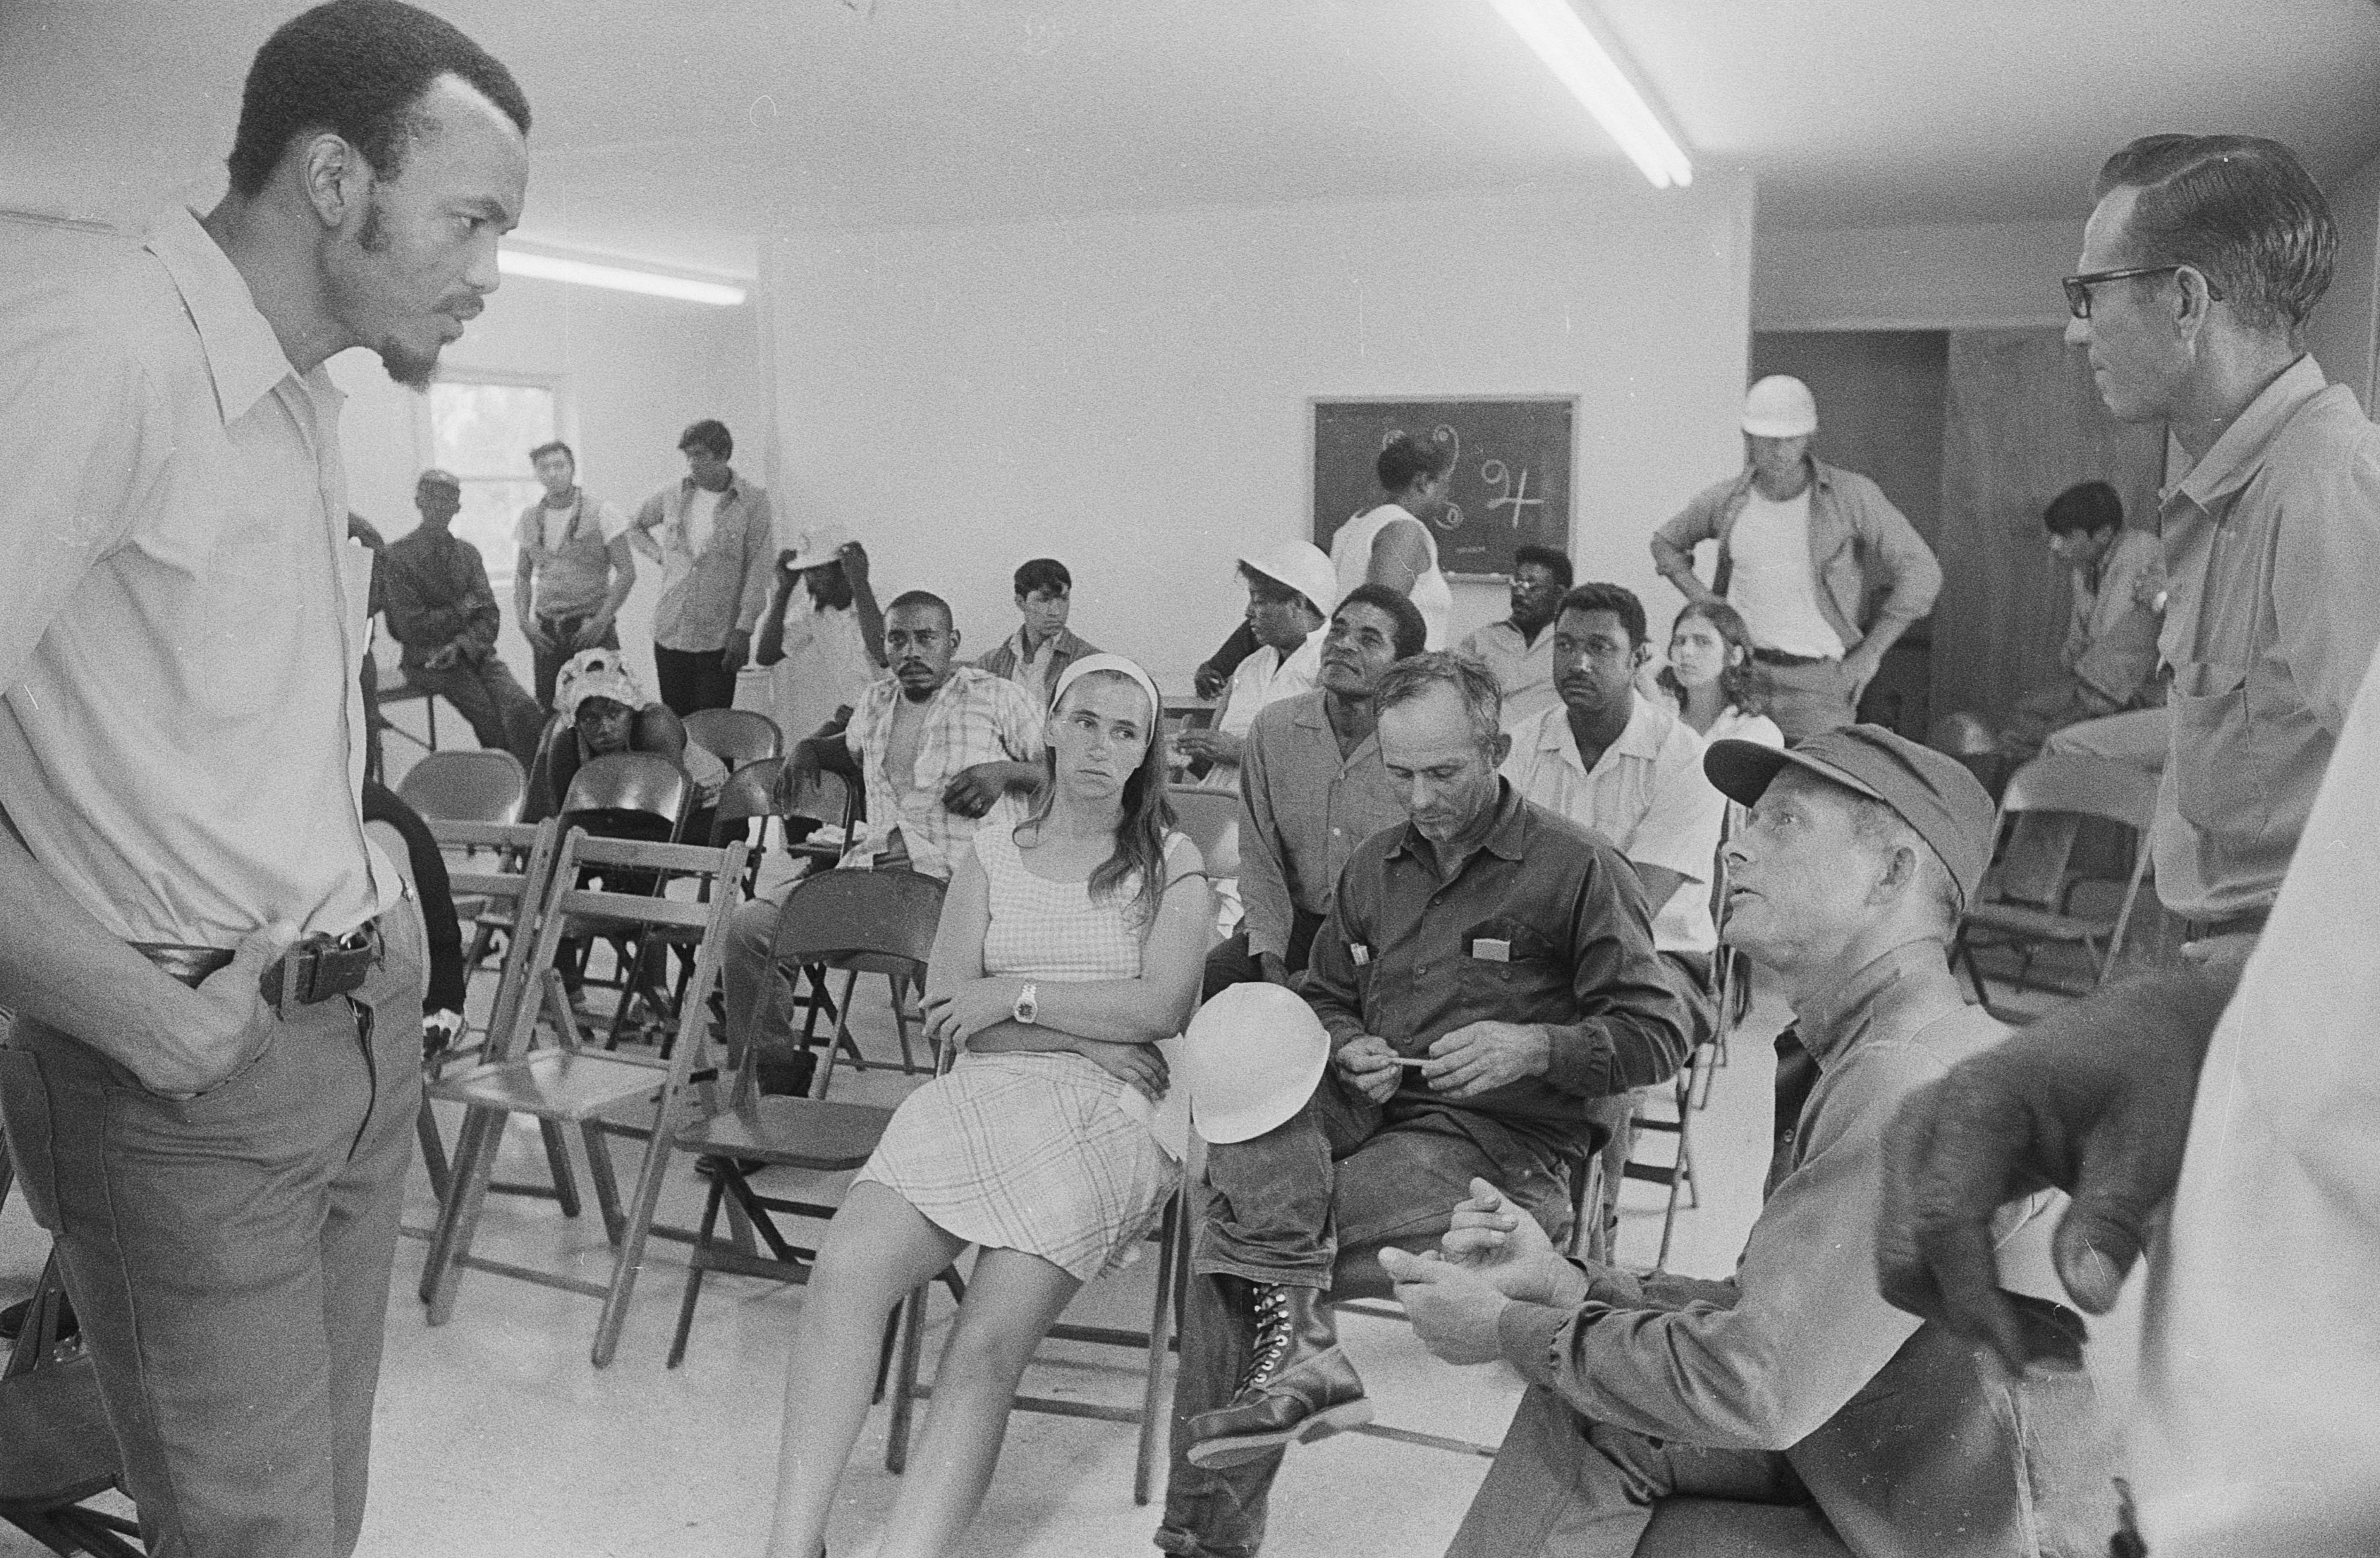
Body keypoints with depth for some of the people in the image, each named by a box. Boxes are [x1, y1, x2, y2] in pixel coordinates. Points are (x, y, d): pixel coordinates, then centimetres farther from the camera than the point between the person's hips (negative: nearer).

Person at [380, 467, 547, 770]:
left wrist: (461, 646, -13)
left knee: (525, 708, -23)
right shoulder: (397, 555, -2)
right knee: (489, 714, -26)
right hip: (427, 660, -4)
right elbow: (411, 626, -7)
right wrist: (463, 609, -3)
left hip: (473, 652, 4)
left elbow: (490, 616, 6)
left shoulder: (467, 552, 13)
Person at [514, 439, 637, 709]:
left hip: (592, 629, -4)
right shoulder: (529, 518, 8)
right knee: (548, 711, 4)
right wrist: (523, 621, 2)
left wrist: (601, 621, -13)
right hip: (546, 633, 4)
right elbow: (523, 575, 16)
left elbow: (626, 572, -6)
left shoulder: (602, 513, -5)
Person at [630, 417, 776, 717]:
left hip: (720, 640, -4)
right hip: (670, 633, 4)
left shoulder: (752, 502, -5)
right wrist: (660, 555, 8)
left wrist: (744, 630, -14)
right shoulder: (673, 495, 6)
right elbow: (636, 527, 25)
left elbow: (758, 571, -8)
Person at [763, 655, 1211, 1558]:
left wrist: (1020, 993, -4)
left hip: (1108, 1114, -2)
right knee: (845, 1268, -27)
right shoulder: (991, 852, 19)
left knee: (985, 1354, -26)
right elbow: (947, 1011, 8)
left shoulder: (1170, 864, 13)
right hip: (983, 1092, 2)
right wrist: (1089, 1033, -3)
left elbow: (1161, 1008, -3)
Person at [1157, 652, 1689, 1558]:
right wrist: (1347, 1049, 4)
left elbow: (1659, 1035, -1)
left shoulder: (1578, 869, 0)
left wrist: (1534, 1049, -17)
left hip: (1503, 1145, -6)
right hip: (1369, 1112, 6)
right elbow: (1325, 998, 27)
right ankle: (1299, 1339, -32)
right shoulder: (1375, 865, 18)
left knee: (1233, 1239, -26)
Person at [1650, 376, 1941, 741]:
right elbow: (1666, 543, 25)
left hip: (1818, 681, -2)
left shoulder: (1852, 496, -2)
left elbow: (1921, 573, 1)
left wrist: (1870, 654, -3)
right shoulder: (1726, 500, 6)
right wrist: (1701, 599, 9)